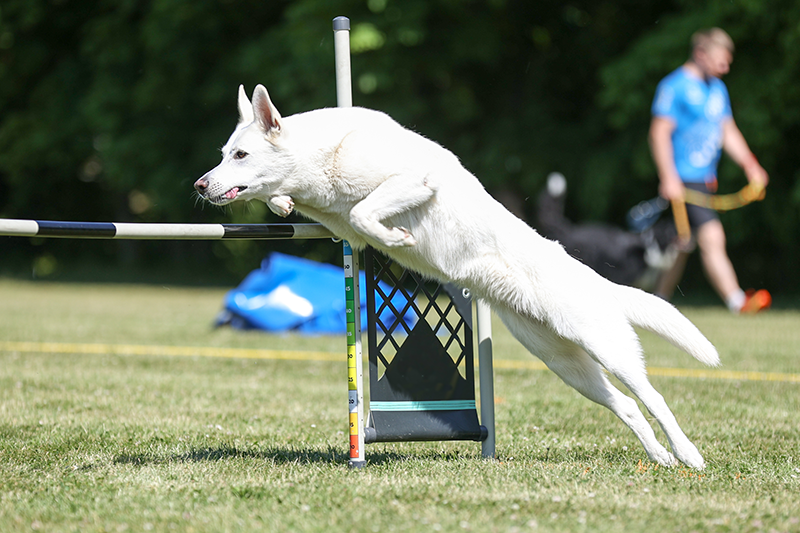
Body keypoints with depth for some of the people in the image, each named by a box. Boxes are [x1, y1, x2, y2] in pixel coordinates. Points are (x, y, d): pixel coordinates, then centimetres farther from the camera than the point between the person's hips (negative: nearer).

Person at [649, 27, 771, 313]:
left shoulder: (718, 89, 17)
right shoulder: (674, 86, -10)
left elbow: (728, 131, 22)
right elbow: (660, 132, -13)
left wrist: (750, 165, 8)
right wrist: (669, 178, -21)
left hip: (705, 180, 9)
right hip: (682, 180, -9)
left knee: (682, 247, 14)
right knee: (712, 237, -18)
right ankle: (737, 301, -23)